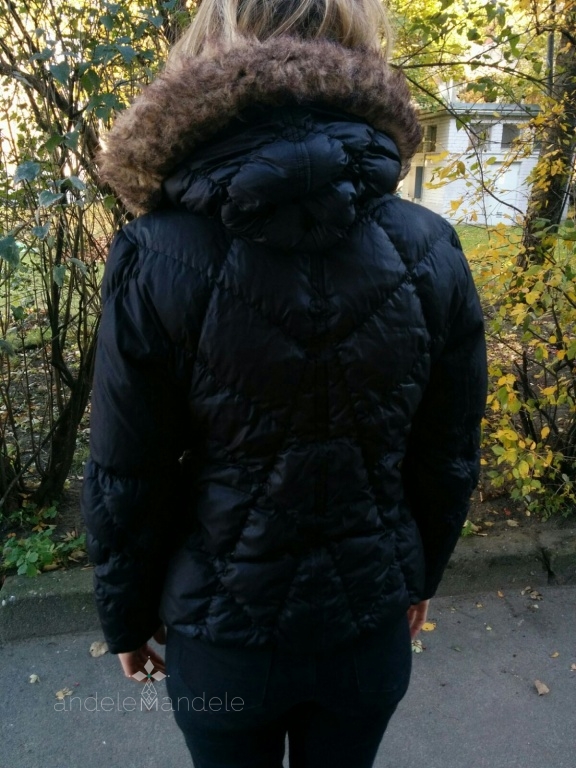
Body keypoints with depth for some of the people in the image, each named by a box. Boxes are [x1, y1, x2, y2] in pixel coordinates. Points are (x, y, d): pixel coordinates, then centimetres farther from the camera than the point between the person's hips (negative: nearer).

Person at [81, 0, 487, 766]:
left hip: (221, 628, -1)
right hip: (370, 622, 2)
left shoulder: (156, 259, -22)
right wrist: (420, 574, 13)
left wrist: (126, 614, 5)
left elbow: (124, 480, -14)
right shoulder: (430, 251, -15)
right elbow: (449, 458, -5)